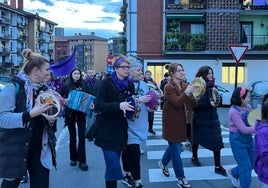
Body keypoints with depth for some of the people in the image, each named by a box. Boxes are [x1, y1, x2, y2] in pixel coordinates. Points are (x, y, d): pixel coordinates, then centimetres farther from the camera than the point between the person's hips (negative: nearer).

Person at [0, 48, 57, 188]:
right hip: (16, 149, -5)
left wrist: (50, 118, -1)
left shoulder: (42, 89, 9)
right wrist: (30, 114, -31)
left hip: (40, 149, 6)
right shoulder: (13, 88, -12)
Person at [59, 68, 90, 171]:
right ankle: (73, 158, 24)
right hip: (70, 113, 0)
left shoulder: (84, 84, 2)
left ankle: (82, 161, 2)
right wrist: (64, 101, -15)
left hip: (81, 113, 0)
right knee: (72, 136, 11)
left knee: (82, 136, -4)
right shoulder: (66, 85, 0)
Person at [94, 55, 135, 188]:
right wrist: (119, 105, -31)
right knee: (113, 166, -9)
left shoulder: (130, 85, 5)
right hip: (107, 130, -5)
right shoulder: (107, 83, -11)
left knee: (114, 164, 13)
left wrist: (136, 105, -4)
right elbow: (98, 105, -19)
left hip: (121, 130, 5)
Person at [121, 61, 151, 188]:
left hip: (140, 124, 6)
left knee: (129, 149, 18)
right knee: (134, 152, -8)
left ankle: (126, 175, 34)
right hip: (129, 124, -6)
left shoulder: (144, 85, 9)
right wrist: (138, 99, -23)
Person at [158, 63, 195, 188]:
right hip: (172, 122, -7)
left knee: (174, 146, 21)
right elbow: (177, 103, -28)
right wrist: (186, 93, -38)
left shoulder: (185, 85, 6)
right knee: (176, 150, 0)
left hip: (182, 121, 7)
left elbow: (192, 103, 4)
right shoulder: (169, 87, -14)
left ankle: (163, 163, 47)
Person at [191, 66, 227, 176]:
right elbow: (195, 105, -20)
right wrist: (209, 103, -26)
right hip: (200, 119, -4)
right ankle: (194, 157, 39)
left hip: (213, 118, 5)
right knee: (197, 138, 14)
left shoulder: (212, 86, 4)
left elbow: (217, 102, 11)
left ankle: (218, 166, 6)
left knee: (217, 141, -1)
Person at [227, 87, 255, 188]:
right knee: (246, 166, -1)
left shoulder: (248, 107, -3)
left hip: (248, 138, 7)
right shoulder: (233, 112, -24)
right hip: (237, 139, -7)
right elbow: (244, 129, -25)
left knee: (251, 164, 18)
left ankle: (233, 172, 43)